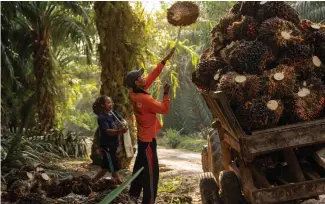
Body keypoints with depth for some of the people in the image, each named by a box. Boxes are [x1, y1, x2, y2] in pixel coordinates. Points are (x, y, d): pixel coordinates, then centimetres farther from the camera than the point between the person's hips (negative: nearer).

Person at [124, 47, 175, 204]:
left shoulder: (134, 94, -3)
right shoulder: (144, 99, -29)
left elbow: (153, 75, 2)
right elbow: (165, 109, -20)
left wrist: (166, 60, 2)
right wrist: (166, 93, -12)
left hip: (142, 137, 9)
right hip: (148, 139, -9)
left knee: (140, 164, 21)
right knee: (151, 171, -3)